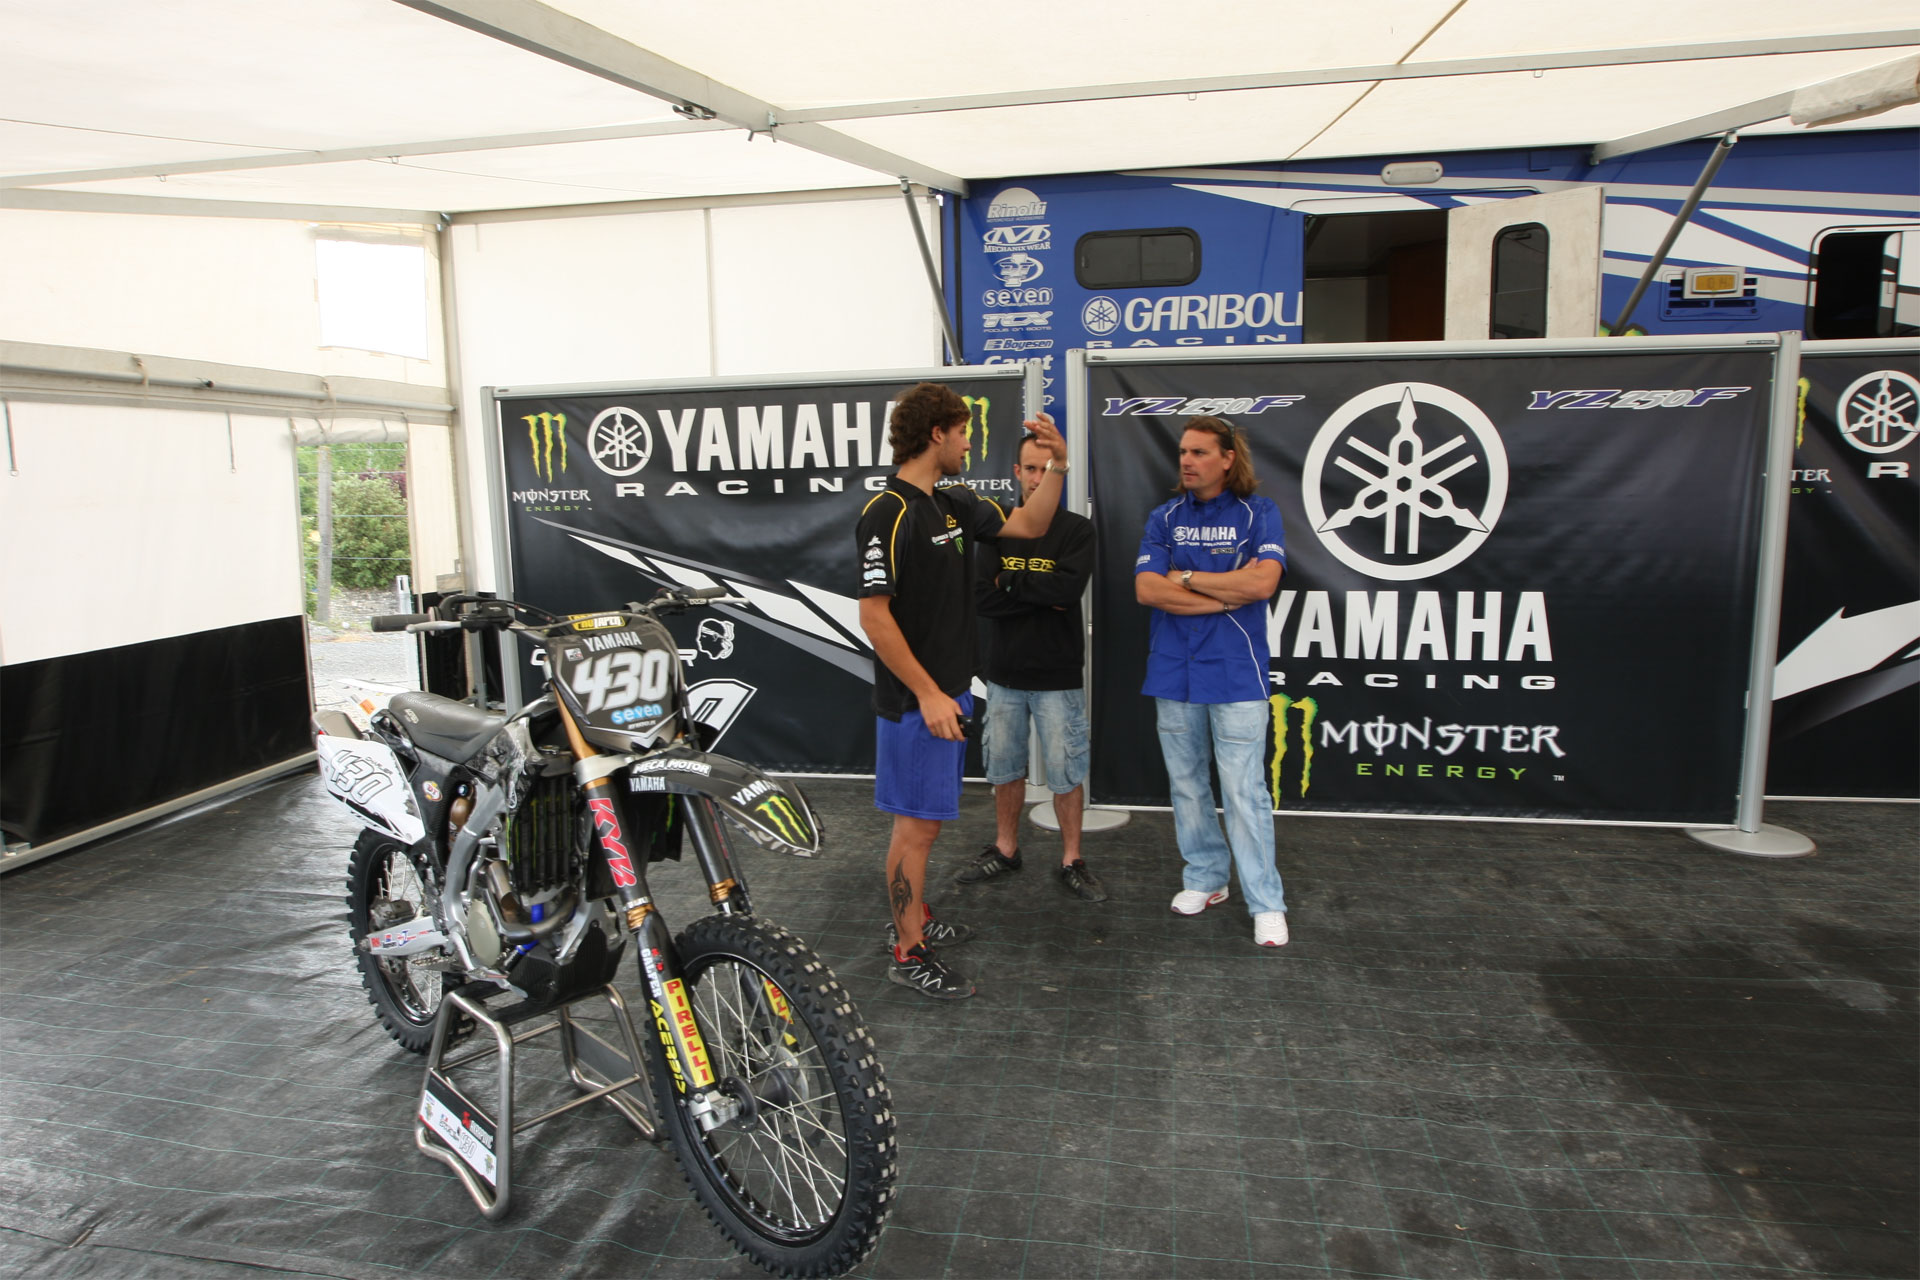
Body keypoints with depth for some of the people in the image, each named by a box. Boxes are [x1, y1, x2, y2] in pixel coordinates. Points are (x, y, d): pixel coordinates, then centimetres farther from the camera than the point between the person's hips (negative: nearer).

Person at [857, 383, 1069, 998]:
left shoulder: (953, 502, 9)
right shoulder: (888, 513, -18)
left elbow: (1027, 525, 18)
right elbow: (875, 617, -22)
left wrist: (1058, 465, 4)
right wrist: (928, 695, -22)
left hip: (949, 689, 9)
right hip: (915, 697, -9)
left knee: (926, 817, 19)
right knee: (917, 823, -1)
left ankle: (913, 916, 34)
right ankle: (909, 954, 10)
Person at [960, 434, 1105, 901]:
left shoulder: (1077, 529, -5)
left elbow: (1069, 587, -23)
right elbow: (982, 597, -9)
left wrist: (1009, 582, -14)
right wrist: (1042, 594, -16)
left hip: (1057, 676, -3)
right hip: (1004, 673, 3)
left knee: (1066, 773, 4)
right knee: (1005, 767, 15)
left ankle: (1071, 861, 20)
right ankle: (1005, 849, 32)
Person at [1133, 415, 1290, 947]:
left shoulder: (1258, 513, -1)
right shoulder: (1164, 518, 7)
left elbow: (1262, 582, -17)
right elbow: (1147, 590, -6)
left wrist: (1187, 577, -9)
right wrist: (1226, 595, -11)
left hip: (1235, 674, -4)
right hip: (1173, 671, 4)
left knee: (1245, 792, -3)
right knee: (1186, 785, 13)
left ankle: (1266, 903, 7)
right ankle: (1205, 878, 29)